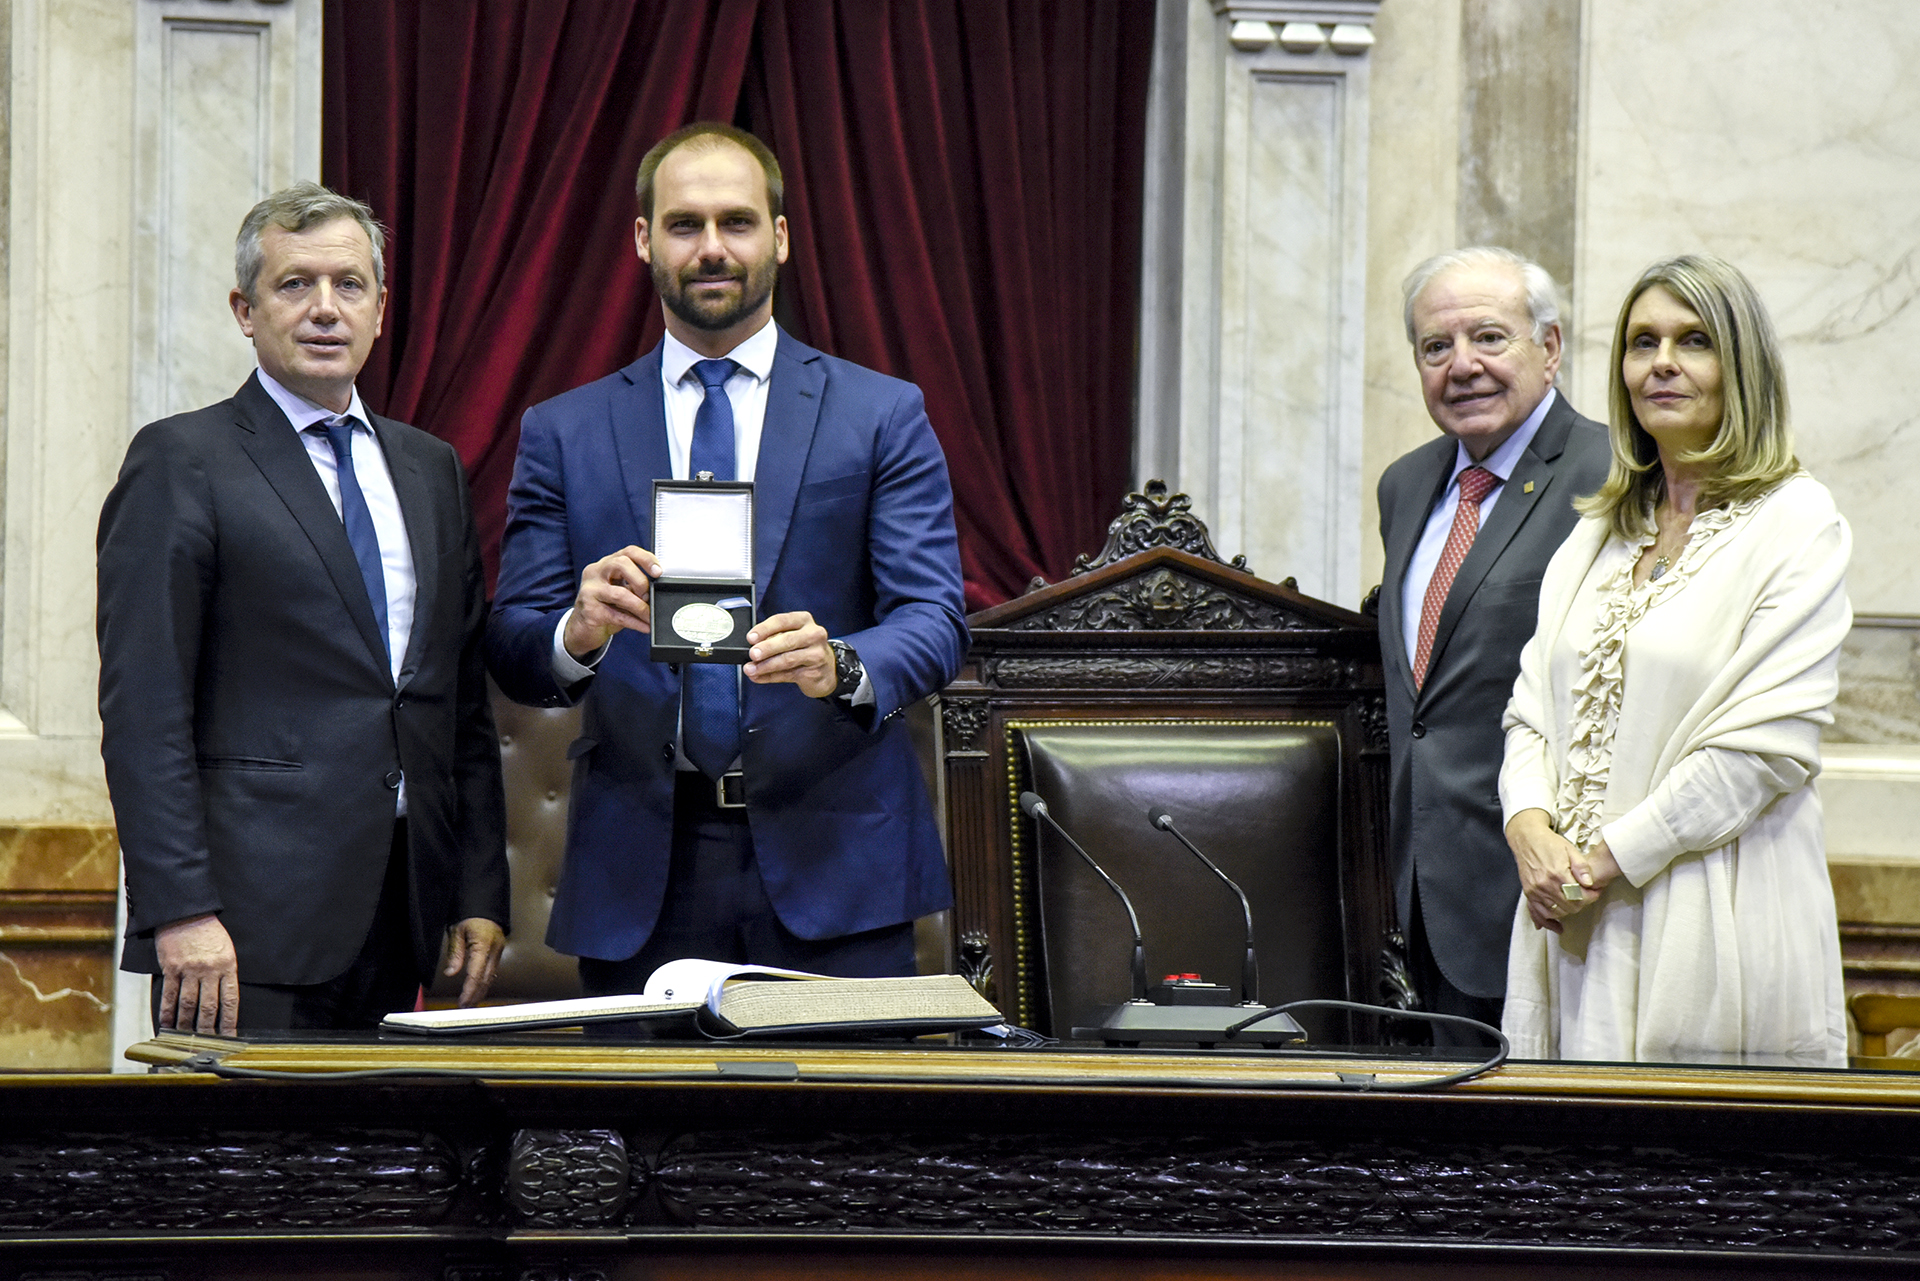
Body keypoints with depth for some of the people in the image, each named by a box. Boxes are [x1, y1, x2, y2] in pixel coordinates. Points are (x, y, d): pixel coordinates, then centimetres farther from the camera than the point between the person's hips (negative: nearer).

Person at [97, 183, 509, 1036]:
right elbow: (143, 704, -8)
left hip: (397, 915, 6)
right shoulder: (181, 462, -2)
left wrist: (481, 897, 10)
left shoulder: (431, 469, 18)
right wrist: (180, 910, -16)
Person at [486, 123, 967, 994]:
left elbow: (935, 619, -1)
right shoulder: (562, 433, 11)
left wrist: (841, 668, -23)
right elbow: (512, 650, 5)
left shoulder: (881, 416, 8)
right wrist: (579, 631, -19)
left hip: (833, 863, -1)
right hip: (641, 877, 1)